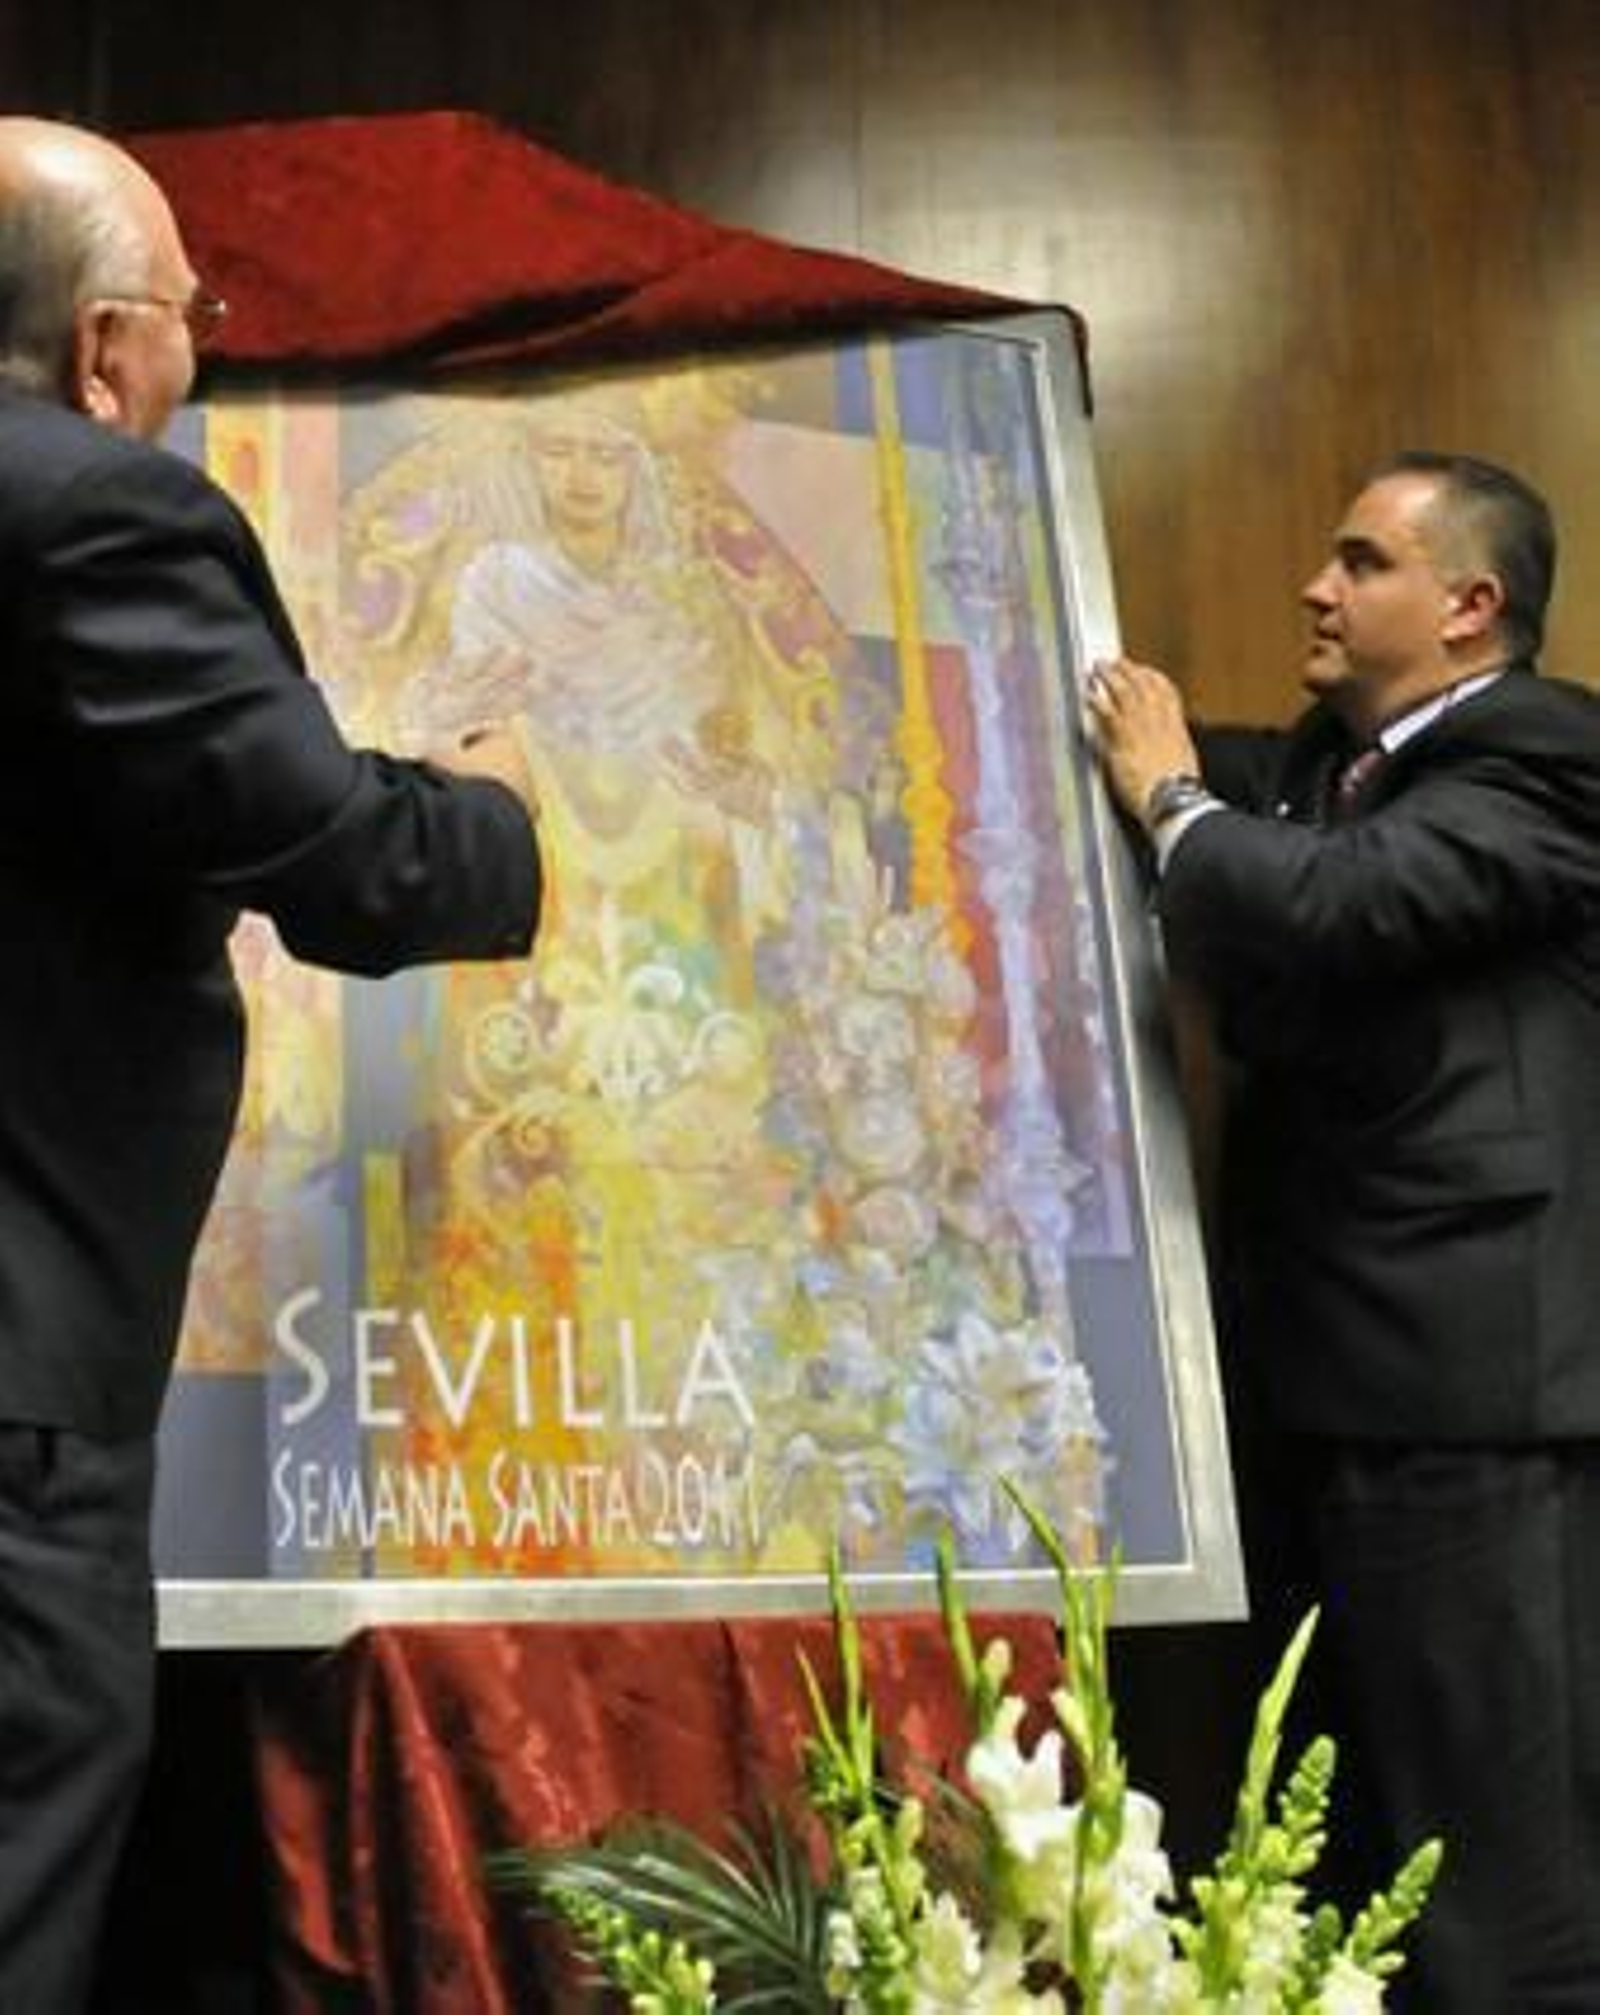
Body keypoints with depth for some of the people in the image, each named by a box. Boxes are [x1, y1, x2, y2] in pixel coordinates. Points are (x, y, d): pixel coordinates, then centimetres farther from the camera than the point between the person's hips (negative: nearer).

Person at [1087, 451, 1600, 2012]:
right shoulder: (1330, 762, 17)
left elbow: (1322, 909, -25)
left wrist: (1169, 795, -9)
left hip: (1469, 1383, -9)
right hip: (1345, 1369, 9)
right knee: (1382, 1839, 16)